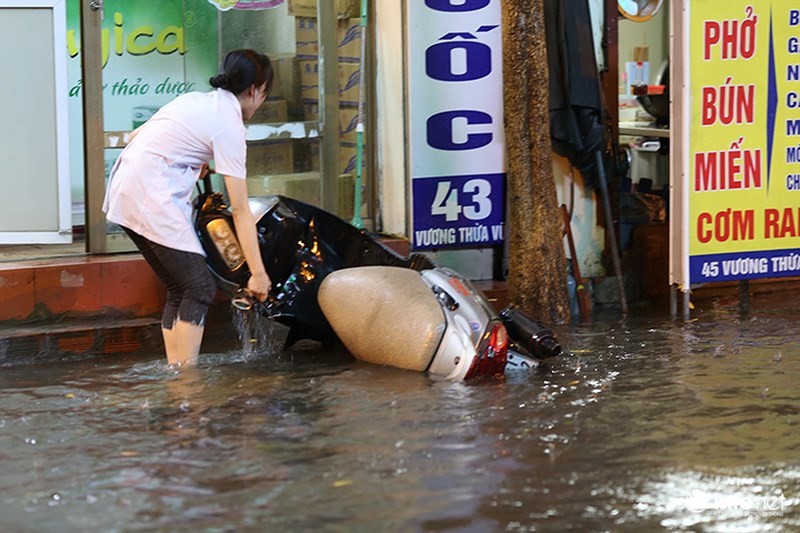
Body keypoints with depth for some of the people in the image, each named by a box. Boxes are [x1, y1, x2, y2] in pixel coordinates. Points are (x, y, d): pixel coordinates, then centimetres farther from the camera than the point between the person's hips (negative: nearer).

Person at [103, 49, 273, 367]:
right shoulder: (229, 125, -6)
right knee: (200, 289, -5)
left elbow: (135, 137, 22)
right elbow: (240, 212, -9)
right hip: (152, 196, -9)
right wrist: (258, 273, -8)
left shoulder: (194, 100, 18)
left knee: (180, 291, 13)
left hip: (126, 190, 9)